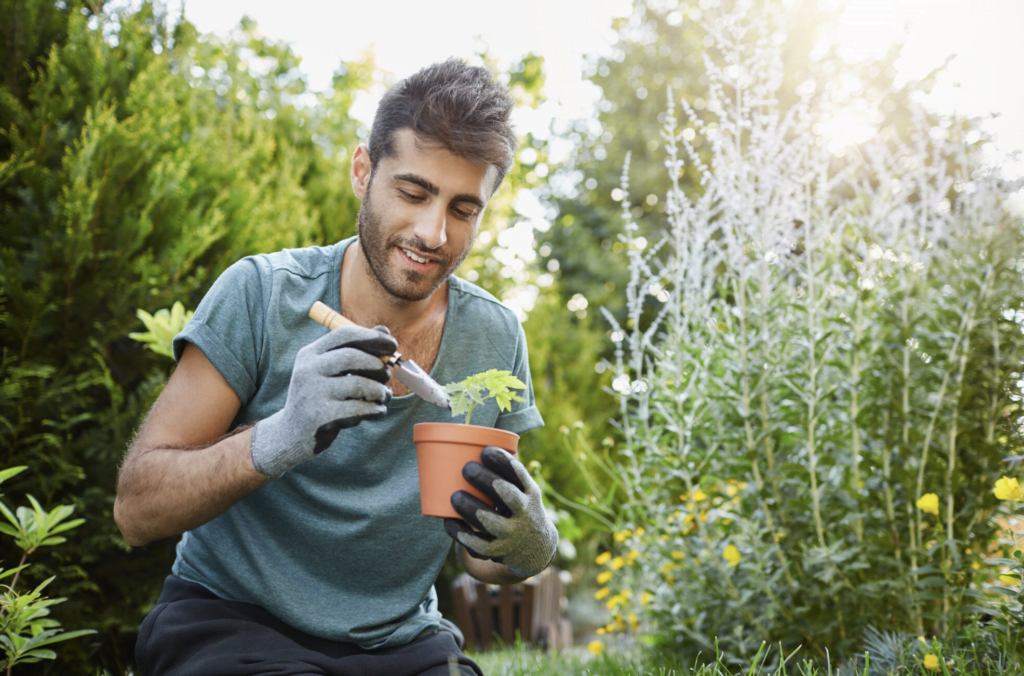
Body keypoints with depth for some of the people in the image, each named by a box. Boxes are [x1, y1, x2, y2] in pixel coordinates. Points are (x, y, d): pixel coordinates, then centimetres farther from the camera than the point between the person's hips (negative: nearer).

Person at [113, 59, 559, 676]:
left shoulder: (496, 340, -2)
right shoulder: (261, 294, -11)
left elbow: (482, 555, 7)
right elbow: (136, 511, -15)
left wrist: (529, 544, -17)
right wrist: (281, 437, -32)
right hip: (232, 620, -3)